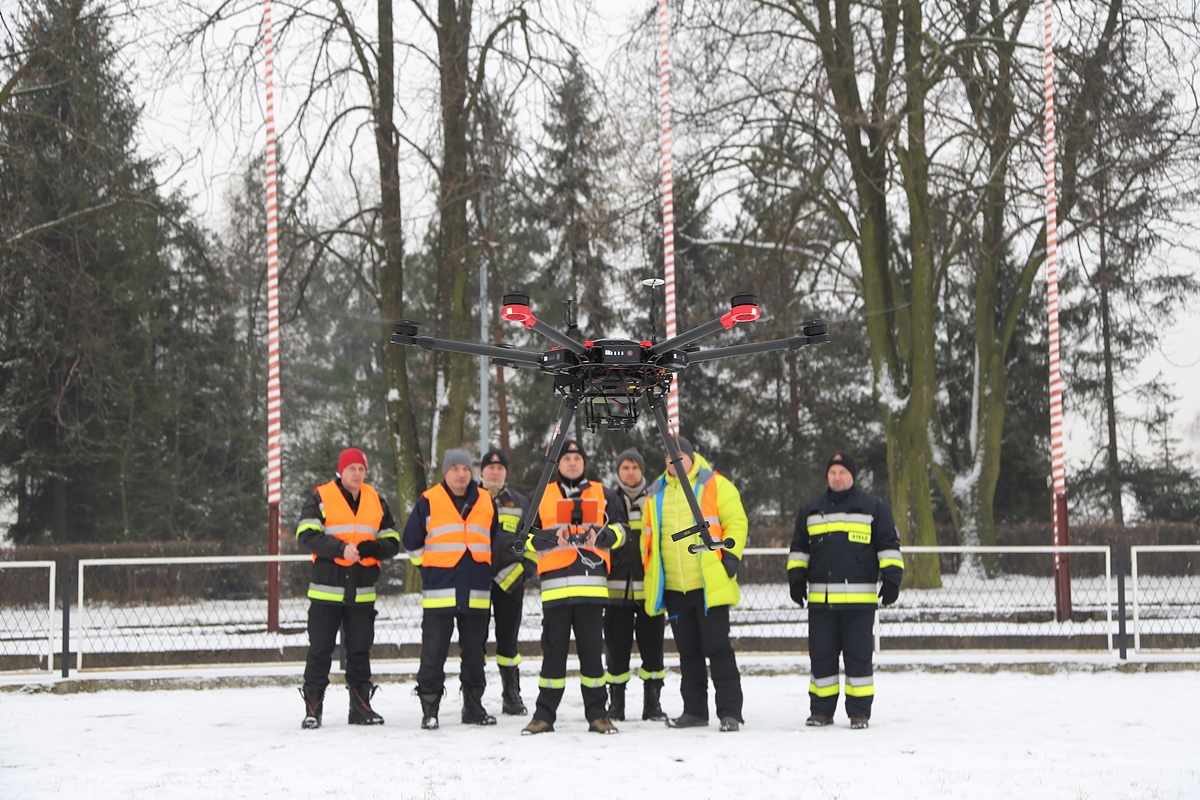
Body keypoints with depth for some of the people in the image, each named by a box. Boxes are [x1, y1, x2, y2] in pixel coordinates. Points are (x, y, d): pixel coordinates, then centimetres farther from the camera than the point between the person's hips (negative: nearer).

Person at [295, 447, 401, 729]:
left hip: (362, 592, 4)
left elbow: (392, 542, 9)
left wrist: (369, 548, -12)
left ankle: (361, 706, 18)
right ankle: (313, 708, 6)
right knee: (320, 650, 0)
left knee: (360, 650, 9)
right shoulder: (320, 498, -2)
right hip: (326, 590, -4)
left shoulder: (376, 501, 10)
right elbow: (306, 536, -13)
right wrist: (340, 549, -24)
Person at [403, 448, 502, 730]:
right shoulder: (428, 501, 1)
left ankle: (473, 706, 18)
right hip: (438, 591, -3)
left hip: (477, 592, 3)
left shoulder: (486, 502, 10)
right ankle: (429, 708, -1)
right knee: (434, 651, -6)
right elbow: (411, 541, 8)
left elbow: (495, 541, 22)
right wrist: (431, 569, 8)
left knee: (474, 650, 9)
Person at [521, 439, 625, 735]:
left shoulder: (602, 494, 16)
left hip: (592, 582, 0)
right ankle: (544, 715, 4)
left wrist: (599, 535, -10)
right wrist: (552, 537, -9)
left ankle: (597, 714, 7)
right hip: (555, 581, 0)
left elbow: (619, 530, 12)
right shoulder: (541, 497, 15)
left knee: (592, 649, 1)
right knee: (554, 649, -1)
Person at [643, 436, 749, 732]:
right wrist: (651, 574, 16)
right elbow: (649, 537, 22)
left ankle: (730, 711, -3)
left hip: (710, 585, -5)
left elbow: (736, 522, -4)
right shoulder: (656, 494, 15)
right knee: (688, 651, 10)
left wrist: (730, 557, -13)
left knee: (717, 647, -6)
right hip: (673, 588, 5)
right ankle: (694, 710, 17)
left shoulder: (715, 486, -1)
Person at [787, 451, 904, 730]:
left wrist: (892, 579, -4)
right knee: (821, 655, 4)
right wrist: (796, 578, 11)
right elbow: (799, 548, 21)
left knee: (859, 656, -2)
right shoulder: (811, 510, 15)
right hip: (820, 599, 3)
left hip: (859, 599, -3)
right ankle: (821, 710, 13)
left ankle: (859, 712, 5)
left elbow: (889, 545, 5)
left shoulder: (873, 508, 5)